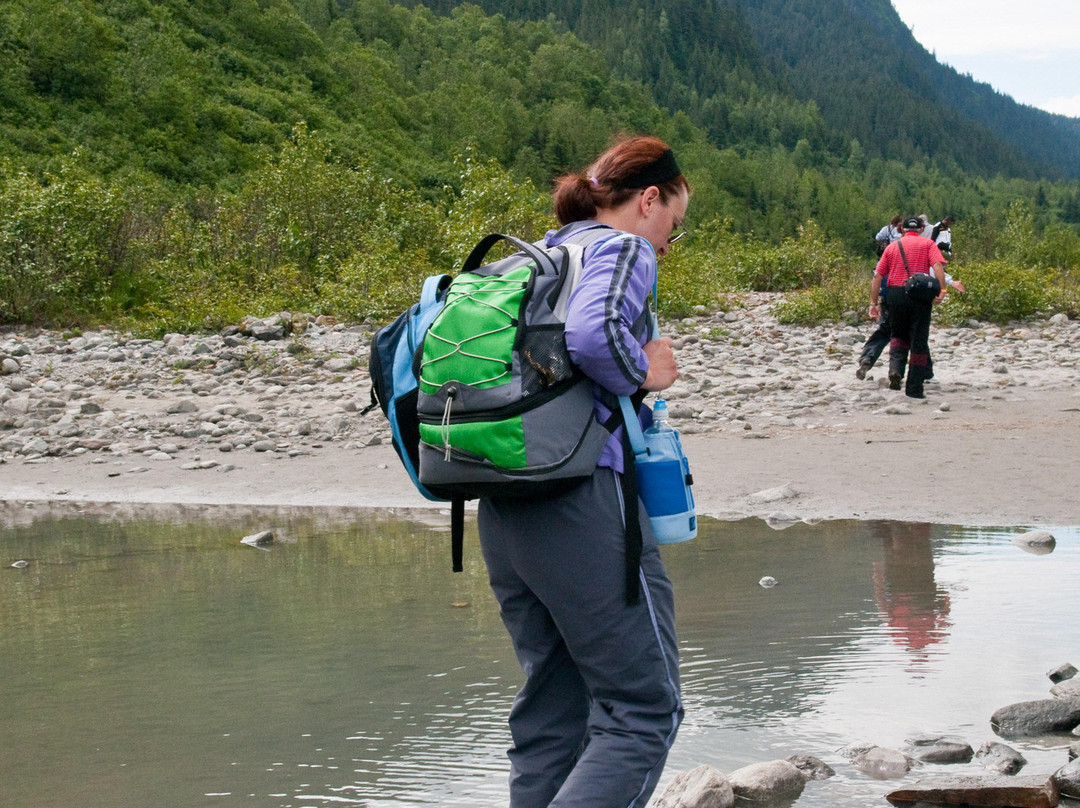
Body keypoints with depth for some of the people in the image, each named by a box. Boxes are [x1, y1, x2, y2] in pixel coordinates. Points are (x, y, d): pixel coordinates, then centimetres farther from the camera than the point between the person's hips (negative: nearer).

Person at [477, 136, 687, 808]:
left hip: (503, 513, 9)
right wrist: (645, 373, -7)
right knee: (644, 710, -3)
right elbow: (593, 332, -25)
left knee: (553, 714, 15)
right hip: (584, 502, -9)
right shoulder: (623, 250, -3)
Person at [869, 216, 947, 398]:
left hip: (895, 294, 2)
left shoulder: (892, 247, 15)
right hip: (920, 294, -2)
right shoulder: (927, 244, 9)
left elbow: (878, 276, 9)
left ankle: (895, 369, -7)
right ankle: (914, 388, 6)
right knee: (919, 341, 6)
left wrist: (874, 303, 11)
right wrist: (941, 290, -17)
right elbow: (937, 265, -10)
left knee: (898, 336, 20)